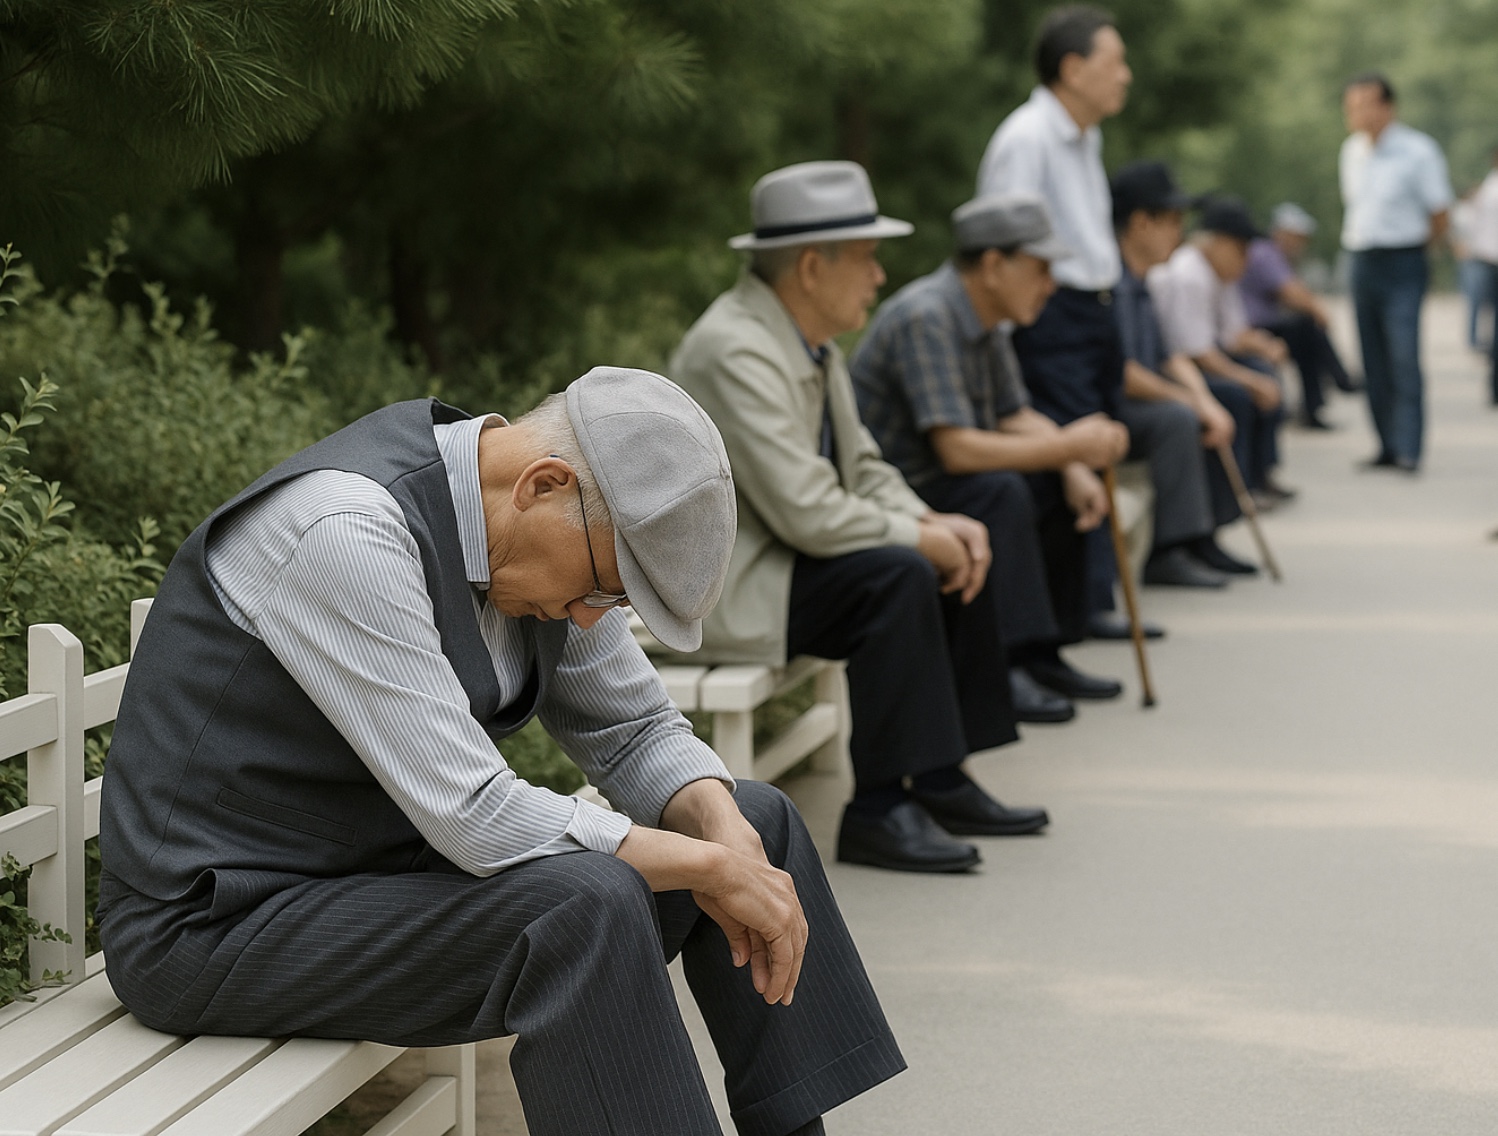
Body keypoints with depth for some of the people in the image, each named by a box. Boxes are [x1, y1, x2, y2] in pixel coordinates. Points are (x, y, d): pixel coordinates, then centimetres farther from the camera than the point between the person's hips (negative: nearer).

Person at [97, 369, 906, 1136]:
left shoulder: (551, 531, 0)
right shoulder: (347, 531, -28)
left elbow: (635, 732, 9)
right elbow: (477, 818, -31)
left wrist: (728, 839, -12)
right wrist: (710, 866, -22)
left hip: (390, 867, 9)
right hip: (219, 927, -9)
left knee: (755, 821, 5)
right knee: (585, 904, -32)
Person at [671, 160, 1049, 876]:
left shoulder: (808, 336, 9)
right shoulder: (736, 352, -24)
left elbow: (862, 467, 13)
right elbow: (808, 512, -29)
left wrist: (936, 523, -5)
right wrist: (917, 535, -16)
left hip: (783, 550, 11)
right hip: (722, 585, -11)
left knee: (957, 560, 5)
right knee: (898, 577, -27)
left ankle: (939, 780, 8)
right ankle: (878, 810, -21)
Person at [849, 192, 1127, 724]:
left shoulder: (986, 320, 6)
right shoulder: (926, 318, -24)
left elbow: (1016, 418, 13)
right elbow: (957, 450, -30)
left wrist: (1075, 470, -6)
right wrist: (1068, 446, -24)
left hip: (931, 480, 10)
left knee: (1060, 486, 5)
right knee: (1000, 492, -29)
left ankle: (1043, 654, 7)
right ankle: (1005, 666, -25)